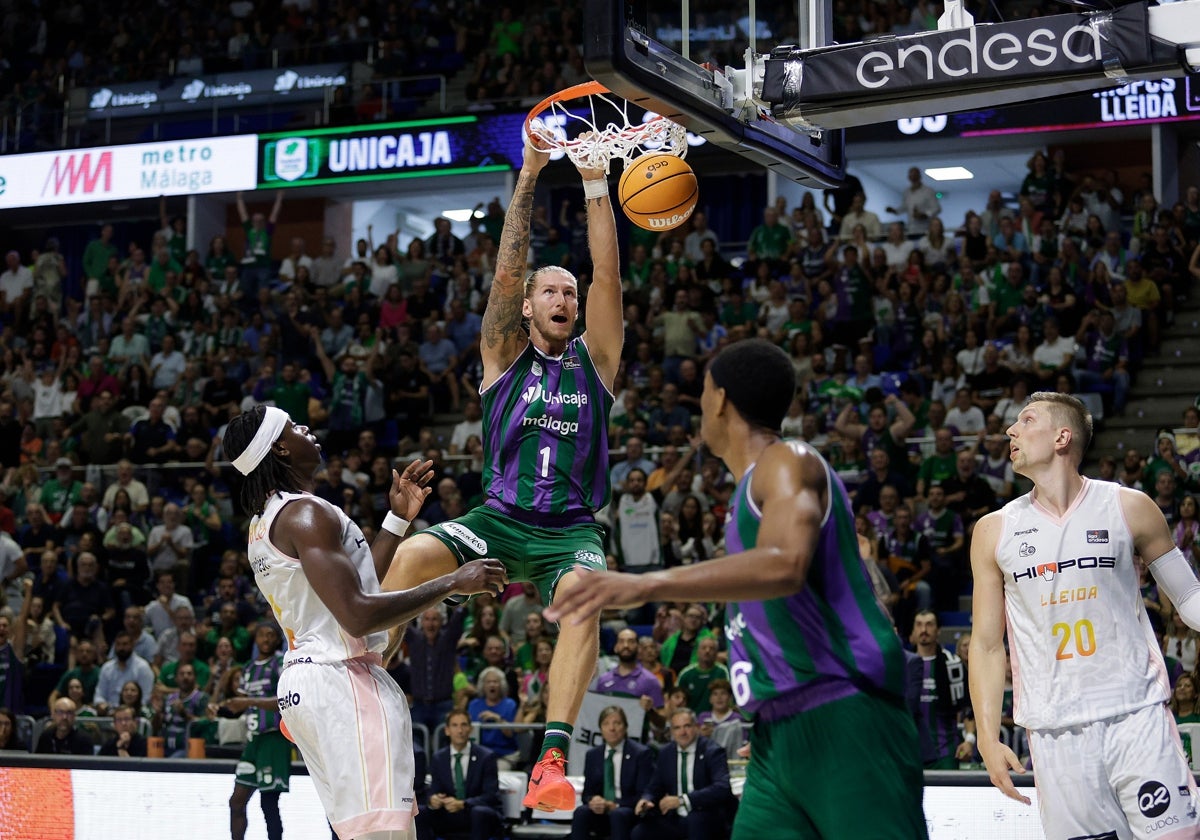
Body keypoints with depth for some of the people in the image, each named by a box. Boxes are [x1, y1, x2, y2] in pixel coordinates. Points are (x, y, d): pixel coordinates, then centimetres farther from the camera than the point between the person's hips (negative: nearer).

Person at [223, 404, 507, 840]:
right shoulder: (307, 514, -13)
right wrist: (452, 583, -16)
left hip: (300, 677, 11)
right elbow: (358, 616, -22)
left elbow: (353, 586, 24)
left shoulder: (264, 523, 18)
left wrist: (399, 518, 23)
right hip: (342, 678, -11)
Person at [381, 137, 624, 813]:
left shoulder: (595, 358, 12)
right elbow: (508, 267, 0)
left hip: (573, 528, 0)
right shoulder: (505, 355, 11)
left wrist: (596, 185, -5)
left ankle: (553, 758, -40)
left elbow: (607, 273, 1)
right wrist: (528, 177, -6)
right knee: (415, 555, -27)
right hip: (500, 520, 1)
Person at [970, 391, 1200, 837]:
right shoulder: (994, 531, 7)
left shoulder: (1129, 508, 2)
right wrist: (988, 739, 2)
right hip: (1056, 735, 1)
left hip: (1137, 719, -1)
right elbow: (986, 644, 9)